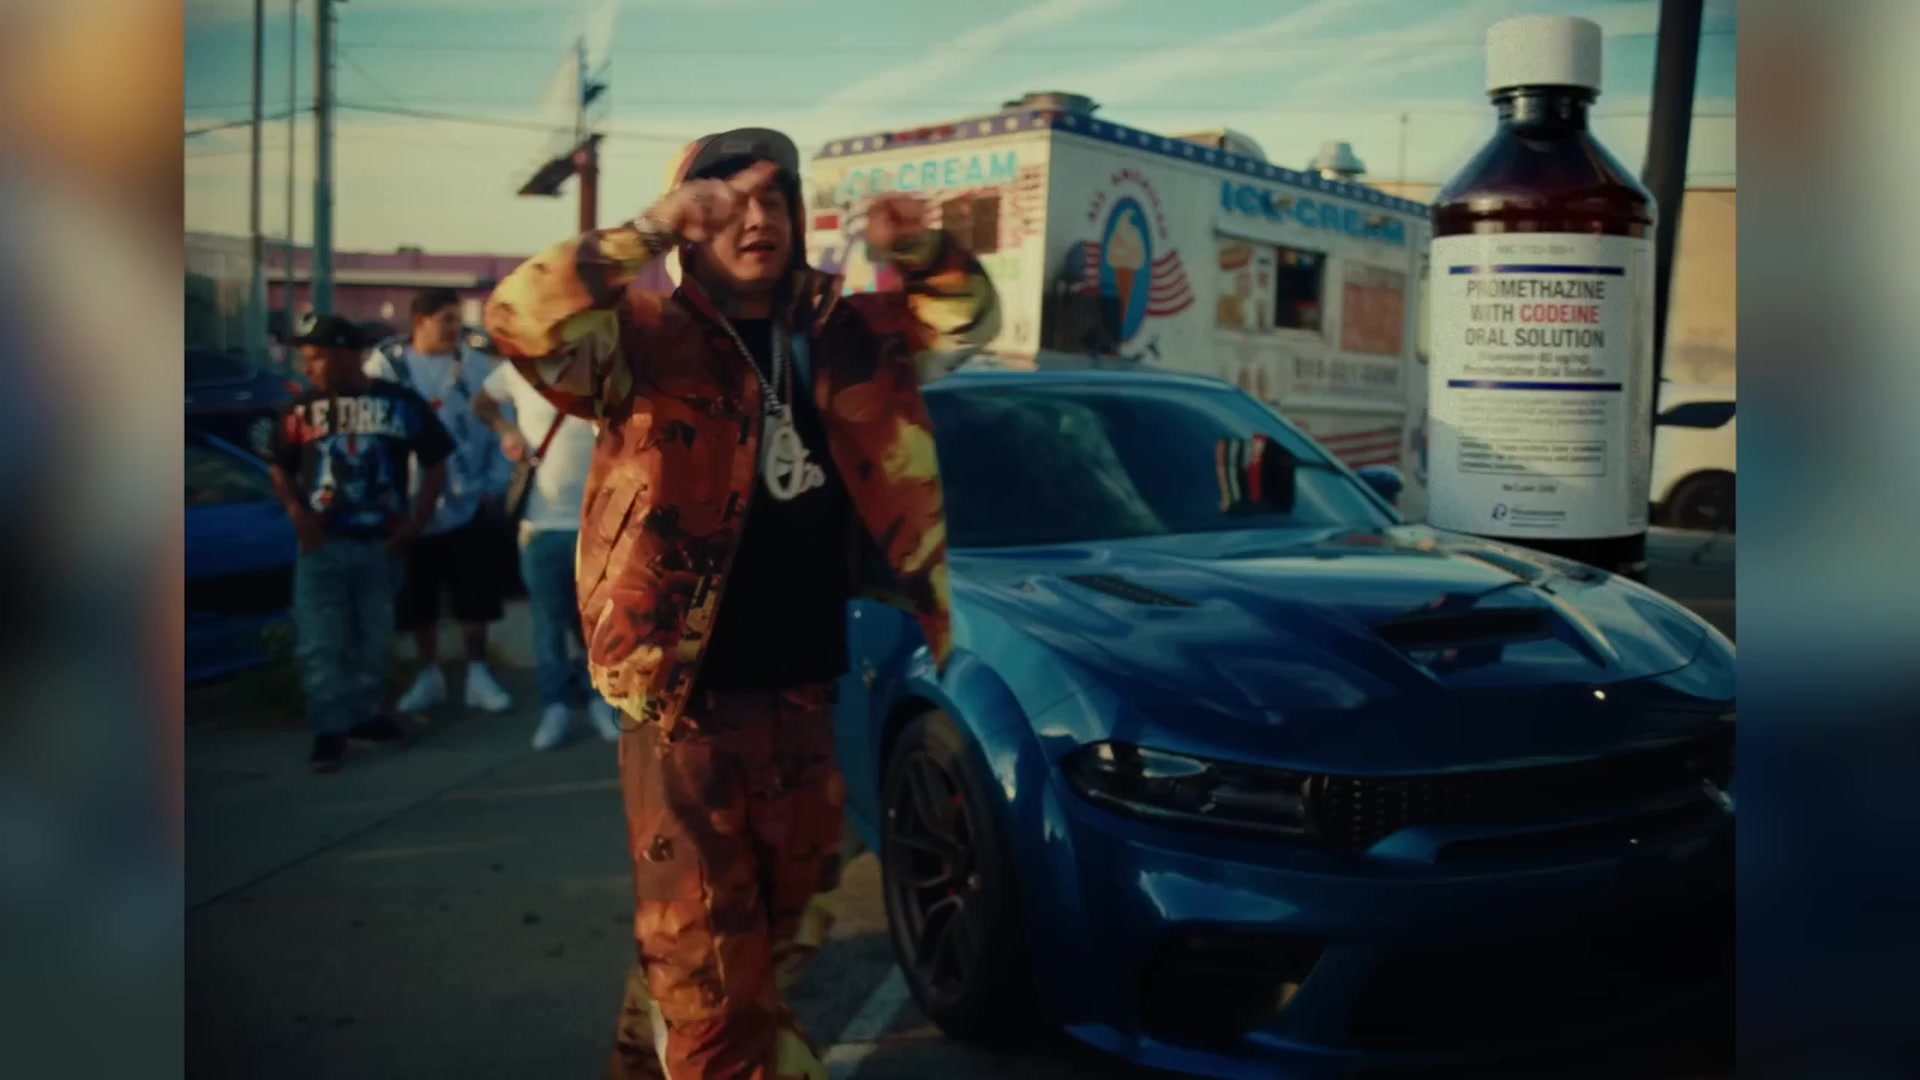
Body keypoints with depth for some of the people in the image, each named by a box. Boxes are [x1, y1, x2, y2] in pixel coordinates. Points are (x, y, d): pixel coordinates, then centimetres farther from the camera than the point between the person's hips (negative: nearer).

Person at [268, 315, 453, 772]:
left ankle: (366, 713, 27)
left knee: (375, 636, 12)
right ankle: (330, 729, 2)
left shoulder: (402, 403, -2)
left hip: (380, 544, 1)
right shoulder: (302, 410, 1)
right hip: (322, 543, 0)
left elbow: (435, 464, 5)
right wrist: (296, 511, -7)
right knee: (320, 642, -4)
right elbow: (281, 469, 10)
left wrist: (416, 519, -4)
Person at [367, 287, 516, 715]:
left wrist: (495, 484, -2)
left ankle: (478, 675, 18)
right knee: (417, 600, 12)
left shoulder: (476, 366, -2)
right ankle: (429, 675, 27)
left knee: (475, 596, 4)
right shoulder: (385, 365, -3)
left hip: (467, 504, 0)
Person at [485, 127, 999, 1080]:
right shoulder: (651, 338, -8)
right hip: (689, 691, -6)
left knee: (781, 927, 22)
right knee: (707, 945, 4)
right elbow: (526, 321, -24)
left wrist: (925, 252, -7)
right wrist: (650, 231, -33)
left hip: (805, 688, 6)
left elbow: (964, 322, 14)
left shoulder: (841, 331, 7)